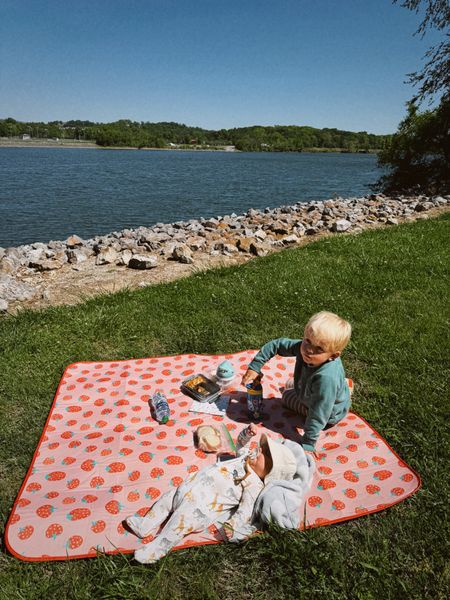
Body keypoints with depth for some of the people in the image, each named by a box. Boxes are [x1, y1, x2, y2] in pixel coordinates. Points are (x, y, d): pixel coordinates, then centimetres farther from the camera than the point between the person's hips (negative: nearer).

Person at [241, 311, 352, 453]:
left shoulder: (326, 377, -46)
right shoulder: (304, 347, -29)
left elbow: (318, 416, -38)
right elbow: (276, 345, -14)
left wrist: (307, 444, -30)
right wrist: (254, 367, -15)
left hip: (330, 415, -6)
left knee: (287, 396, 8)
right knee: (290, 385, 31)